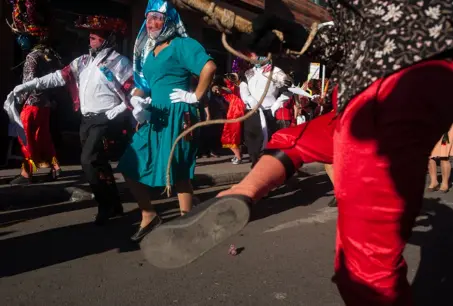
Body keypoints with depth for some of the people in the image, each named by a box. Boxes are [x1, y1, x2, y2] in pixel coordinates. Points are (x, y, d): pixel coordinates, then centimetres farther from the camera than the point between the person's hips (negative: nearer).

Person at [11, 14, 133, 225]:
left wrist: (116, 111, -15)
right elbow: (59, 77, 11)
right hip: (87, 120, 8)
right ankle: (112, 203, 21)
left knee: (89, 161, -15)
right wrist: (28, 85, 5)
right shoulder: (84, 61, 14)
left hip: (104, 120, -7)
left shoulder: (119, 62, -6)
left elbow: (134, 91, -11)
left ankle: (107, 206, -1)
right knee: (96, 162, 10)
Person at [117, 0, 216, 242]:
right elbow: (142, 84, 19)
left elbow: (209, 67, -21)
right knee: (131, 168, 7)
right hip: (154, 117, 8)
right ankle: (149, 217, 21)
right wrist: (137, 99, -2)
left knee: (177, 172, -3)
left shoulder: (181, 45, -7)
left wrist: (195, 97, -15)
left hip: (177, 116, -8)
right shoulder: (148, 50, 17)